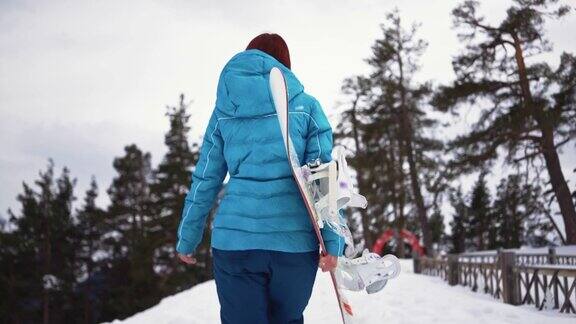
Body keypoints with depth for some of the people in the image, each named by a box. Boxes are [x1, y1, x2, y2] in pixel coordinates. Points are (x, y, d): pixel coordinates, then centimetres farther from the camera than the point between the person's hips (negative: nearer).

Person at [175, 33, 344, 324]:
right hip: (295, 241, 0)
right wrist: (333, 241, -3)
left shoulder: (224, 110, 11)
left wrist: (187, 239, 20)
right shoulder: (306, 106, 5)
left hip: (234, 239, 1)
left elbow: (205, 179, 12)